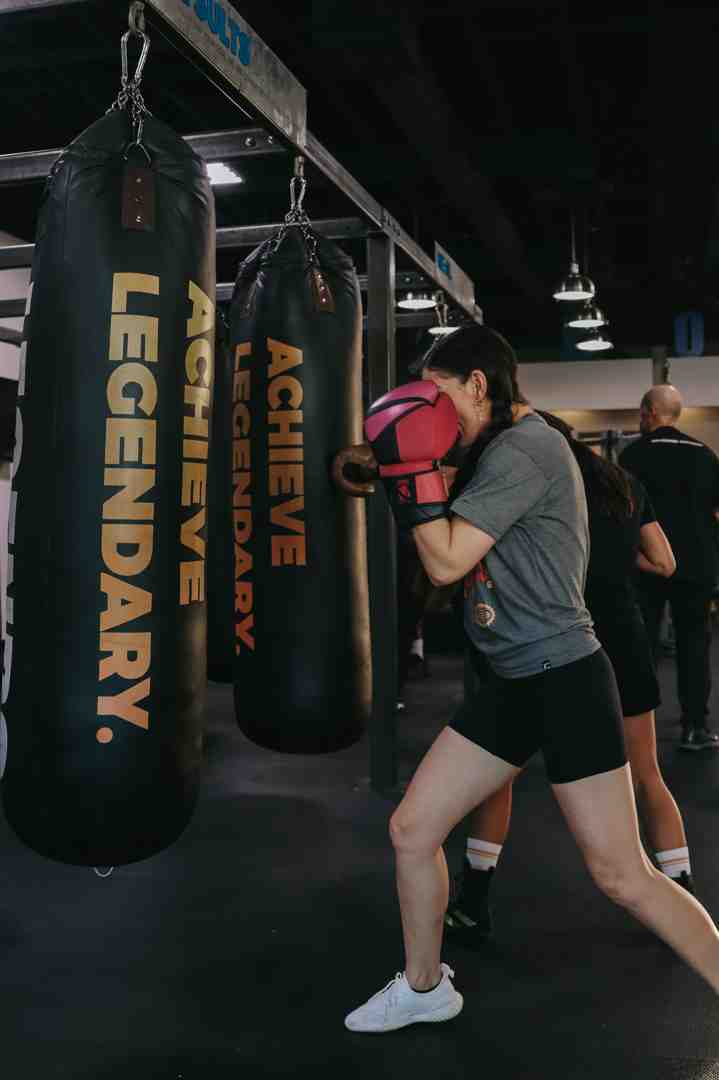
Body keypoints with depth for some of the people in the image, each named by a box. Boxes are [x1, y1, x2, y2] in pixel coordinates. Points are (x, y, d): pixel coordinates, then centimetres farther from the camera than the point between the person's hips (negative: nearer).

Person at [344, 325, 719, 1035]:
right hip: (513, 684, 9)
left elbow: (446, 562, -18)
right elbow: (460, 559, 15)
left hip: (565, 680, -9)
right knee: (411, 830, 10)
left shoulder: (523, 450, -16)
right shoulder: (499, 452, 14)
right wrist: (411, 466, 8)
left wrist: (410, 466, -14)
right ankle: (423, 988, 30)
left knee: (621, 876, -2)